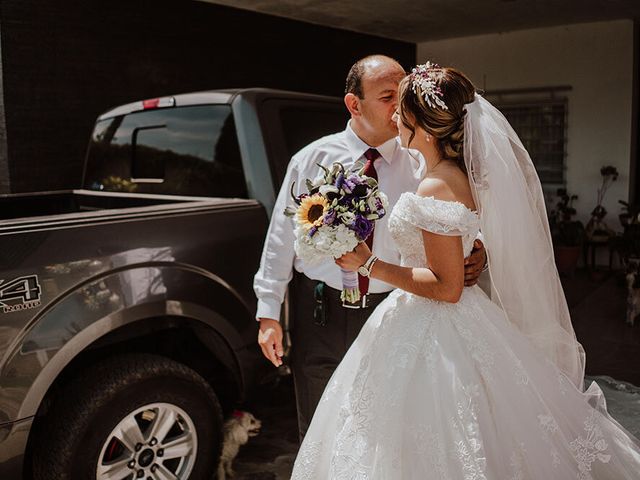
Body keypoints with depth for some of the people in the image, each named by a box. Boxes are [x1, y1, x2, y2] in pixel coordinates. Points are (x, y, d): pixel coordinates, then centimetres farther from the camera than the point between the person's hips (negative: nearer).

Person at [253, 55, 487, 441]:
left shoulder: (418, 165, -4)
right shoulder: (312, 160, -6)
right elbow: (281, 238, -3)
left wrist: (473, 256, -24)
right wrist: (269, 313, -2)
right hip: (320, 313, -1)